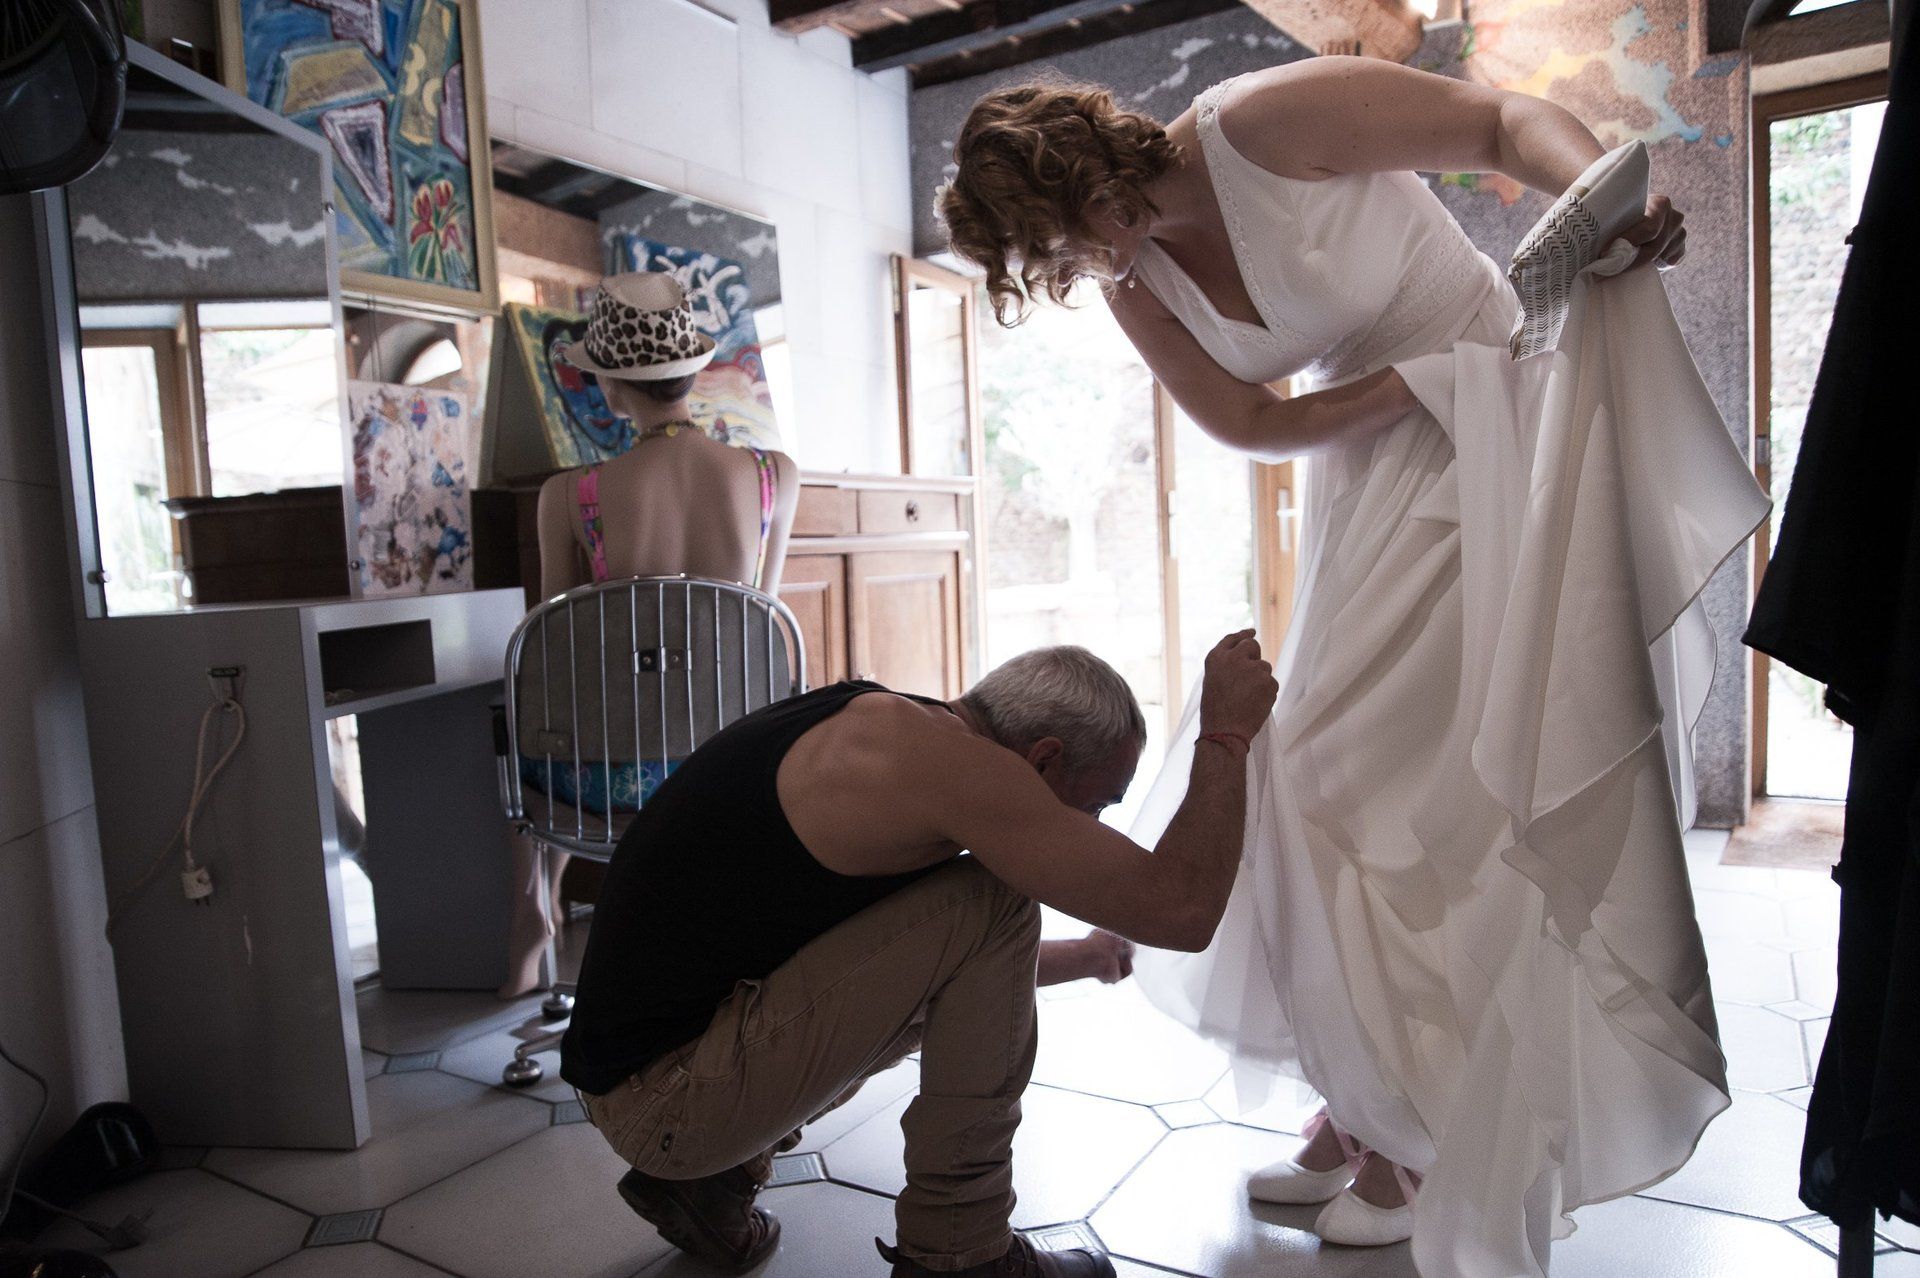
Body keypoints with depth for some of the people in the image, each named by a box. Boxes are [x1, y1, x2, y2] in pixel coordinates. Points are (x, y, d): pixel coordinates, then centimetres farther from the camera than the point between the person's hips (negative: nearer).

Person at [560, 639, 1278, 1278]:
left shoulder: (881, 728, 7)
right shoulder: (939, 757, -22)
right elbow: (1179, 909, -19)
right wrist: (1225, 733, -6)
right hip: (663, 1098, -10)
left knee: (972, 985, 20)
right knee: (993, 904, -15)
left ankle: (713, 1178, 19)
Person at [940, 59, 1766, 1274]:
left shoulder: (1263, 123, -16)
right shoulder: (1135, 287, 3)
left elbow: (1503, 120, -12)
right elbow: (1255, 422, -1)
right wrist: (1424, 376, -15)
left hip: (1500, 444, -7)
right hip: (1374, 483, 7)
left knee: (1448, 790, -9)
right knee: (1327, 777, 2)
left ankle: (1441, 1140, 7)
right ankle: (1367, 1114, 16)